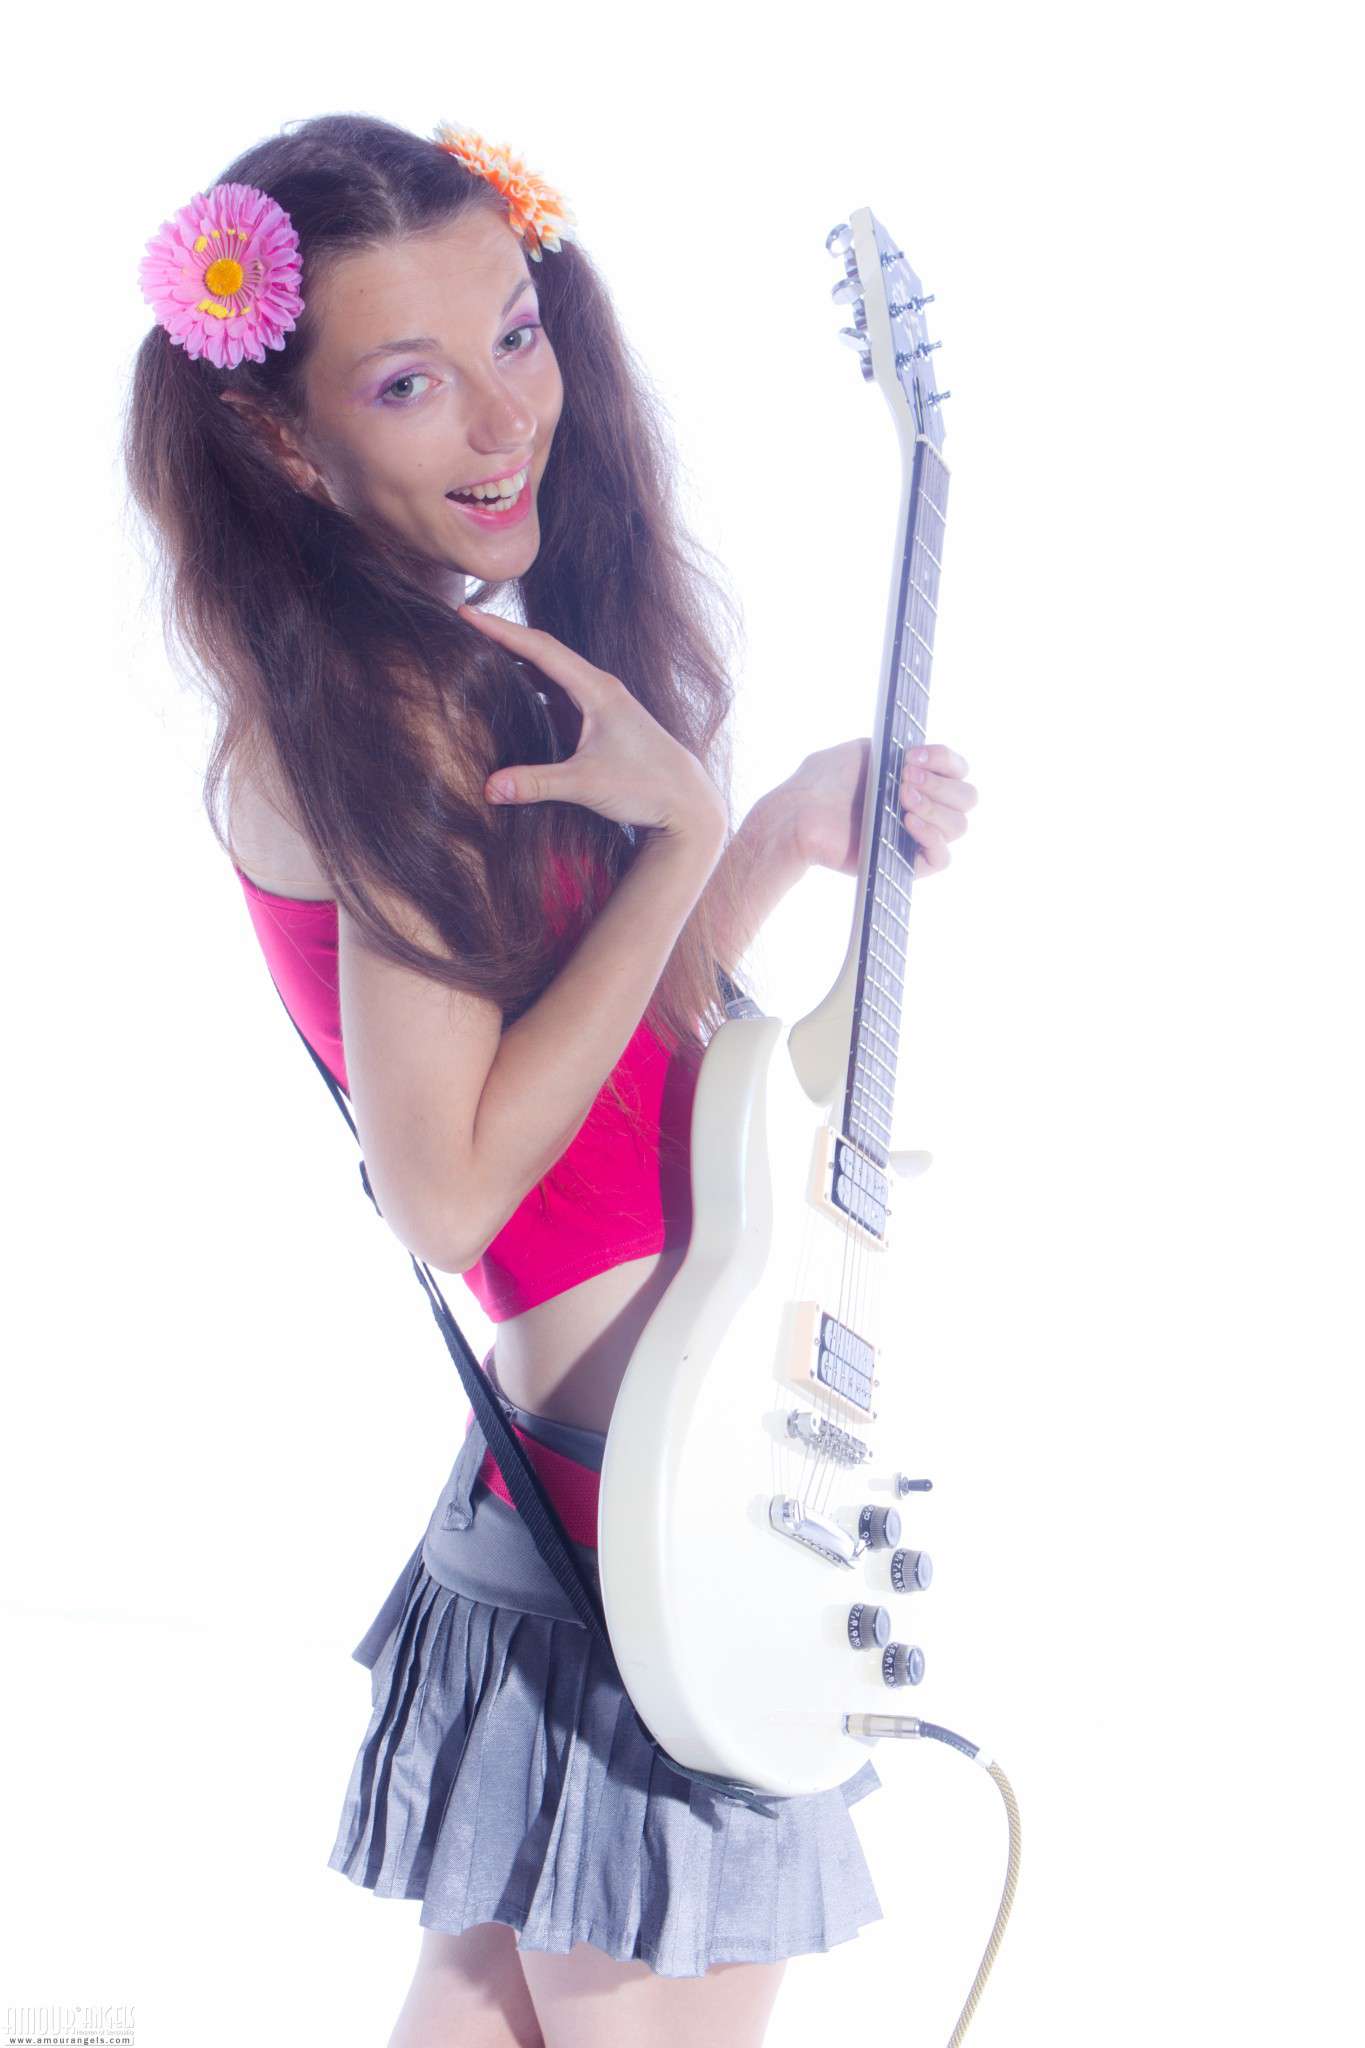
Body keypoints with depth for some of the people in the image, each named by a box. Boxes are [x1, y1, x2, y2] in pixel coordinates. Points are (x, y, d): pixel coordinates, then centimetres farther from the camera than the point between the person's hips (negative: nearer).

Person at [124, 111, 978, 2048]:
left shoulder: (486, 674, 7)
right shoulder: (395, 720, -20)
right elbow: (446, 1190, -23)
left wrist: (785, 837, -4)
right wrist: (695, 830, -20)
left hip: (570, 1453, 9)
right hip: (646, 1516, -9)